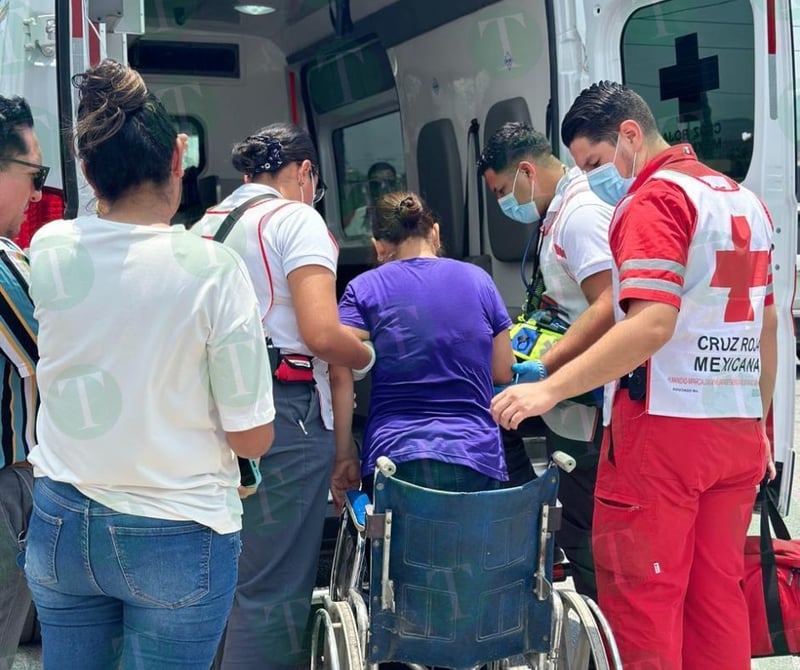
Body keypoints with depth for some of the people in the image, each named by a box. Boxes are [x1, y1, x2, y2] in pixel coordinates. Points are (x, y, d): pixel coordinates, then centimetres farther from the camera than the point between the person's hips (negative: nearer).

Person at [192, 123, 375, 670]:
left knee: (228, 575, 20)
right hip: (284, 411, -8)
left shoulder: (204, 225, 14)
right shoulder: (297, 218, -6)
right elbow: (321, 334, -18)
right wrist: (368, 355, 0)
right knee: (275, 589, -1)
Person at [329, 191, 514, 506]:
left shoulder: (363, 288, 4)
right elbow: (503, 372, 13)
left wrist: (345, 455, 0)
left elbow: (341, 375, -6)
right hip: (476, 459, 1)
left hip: (394, 458, -1)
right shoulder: (478, 280, 9)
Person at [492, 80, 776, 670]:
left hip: (666, 424, -8)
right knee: (718, 594, 13)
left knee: (642, 594, 0)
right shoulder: (744, 198, 15)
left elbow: (652, 325, -24)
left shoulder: (654, 198, -11)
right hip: (739, 432, 8)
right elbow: (767, 324, 19)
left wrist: (551, 388, -26)